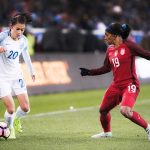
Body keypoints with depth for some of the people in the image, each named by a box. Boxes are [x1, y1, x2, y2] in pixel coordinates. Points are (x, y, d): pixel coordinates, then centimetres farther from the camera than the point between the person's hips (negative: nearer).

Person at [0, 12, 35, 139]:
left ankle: (16, 119, 35)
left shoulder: (23, 41, 1)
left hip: (17, 76, 5)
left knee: (25, 108, -1)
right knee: (11, 109, -14)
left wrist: (32, 71, 32)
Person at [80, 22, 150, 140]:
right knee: (103, 110, 15)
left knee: (125, 110, -29)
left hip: (130, 84, -8)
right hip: (116, 85, 8)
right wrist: (89, 72, 18)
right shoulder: (110, 50, 10)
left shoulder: (128, 45, -10)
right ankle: (107, 132, 42)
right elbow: (106, 68, 20)